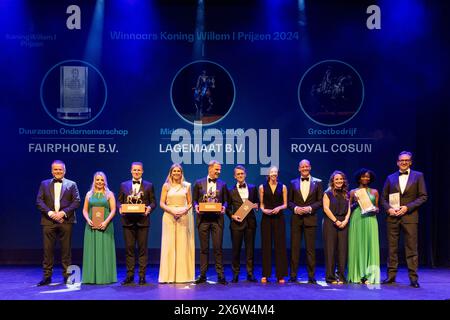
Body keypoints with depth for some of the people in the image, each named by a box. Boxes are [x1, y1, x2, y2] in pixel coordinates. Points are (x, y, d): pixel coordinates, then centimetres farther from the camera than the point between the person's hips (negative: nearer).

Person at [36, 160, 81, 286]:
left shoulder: (71, 184, 8)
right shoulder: (44, 184, 12)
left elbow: (77, 201, 0)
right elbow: (39, 201, 4)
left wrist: (63, 212, -12)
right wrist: (50, 212, -11)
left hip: (66, 221, -1)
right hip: (48, 221, 1)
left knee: (66, 249, 3)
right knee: (48, 249, 2)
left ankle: (67, 275, 11)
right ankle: (47, 276, 9)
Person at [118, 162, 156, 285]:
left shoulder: (149, 186, 7)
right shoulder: (124, 185, 12)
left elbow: (153, 202, 5)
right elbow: (120, 201, 11)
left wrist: (149, 208, -15)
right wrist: (120, 208, -9)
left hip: (142, 221, -1)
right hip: (128, 221, 2)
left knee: (143, 249, 1)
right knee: (129, 248, 4)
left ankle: (142, 276, 7)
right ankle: (130, 275, 12)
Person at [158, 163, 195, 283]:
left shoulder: (186, 186, 8)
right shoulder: (166, 186, 5)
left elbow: (190, 203, 9)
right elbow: (161, 203, 2)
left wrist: (185, 210, -10)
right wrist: (172, 211, -13)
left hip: (184, 217, 1)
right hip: (169, 217, -1)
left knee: (183, 245, 1)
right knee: (169, 245, -2)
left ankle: (183, 275, 7)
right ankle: (168, 275, 3)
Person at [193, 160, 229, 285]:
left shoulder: (222, 184, 9)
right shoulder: (199, 183, 7)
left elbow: (225, 201, 10)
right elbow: (194, 200, 9)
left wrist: (224, 207, -11)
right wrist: (196, 206, -12)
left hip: (217, 219, 0)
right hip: (203, 219, 0)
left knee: (218, 248, 0)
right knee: (204, 248, 6)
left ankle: (220, 275, 7)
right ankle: (202, 275, 13)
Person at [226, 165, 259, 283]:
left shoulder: (253, 188, 10)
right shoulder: (231, 191, 5)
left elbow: (257, 202, 17)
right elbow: (228, 208, 6)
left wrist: (256, 205, -4)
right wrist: (232, 216, -10)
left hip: (250, 221, 1)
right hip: (237, 222, -1)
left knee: (250, 248, 4)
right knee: (236, 249, 2)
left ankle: (250, 273, 12)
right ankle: (235, 274, 10)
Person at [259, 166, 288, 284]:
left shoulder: (283, 187, 6)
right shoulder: (262, 187, 7)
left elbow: (285, 204, 6)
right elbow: (261, 204, 10)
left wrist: (279, 208, -13)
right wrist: (263, 209, -10)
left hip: (279, 218, 0)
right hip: (266, 218, 0)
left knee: (280, 245, -1)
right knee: (266, 245, 1)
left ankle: (280, 275, 6)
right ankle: (265, 274, 8)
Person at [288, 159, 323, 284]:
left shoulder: (317, 182, 5)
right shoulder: (293, 183, 9)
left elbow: (320, 201, 2)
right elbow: (289, 201, 9)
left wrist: (310, 208, -12)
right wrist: (295, 208, -10)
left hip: (310, 219, -1)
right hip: (296, 219, 1)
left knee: (311, 248, 1)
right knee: (294, 248, 3)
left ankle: (311, 276, 8)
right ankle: (293, 275, 9)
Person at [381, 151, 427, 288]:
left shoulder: (418, 176, 5)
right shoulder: (391, 178, 12)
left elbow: (423, 196, 0)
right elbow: (383, 198, 13)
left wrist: (407, 207, -11)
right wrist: (389, 209, -7)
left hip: (409, 216, -2)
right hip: (392, 217, 2)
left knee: (411, 248, -1)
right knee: (392, 248, 6)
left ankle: (413, 278, 4)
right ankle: (391, 276, 13)